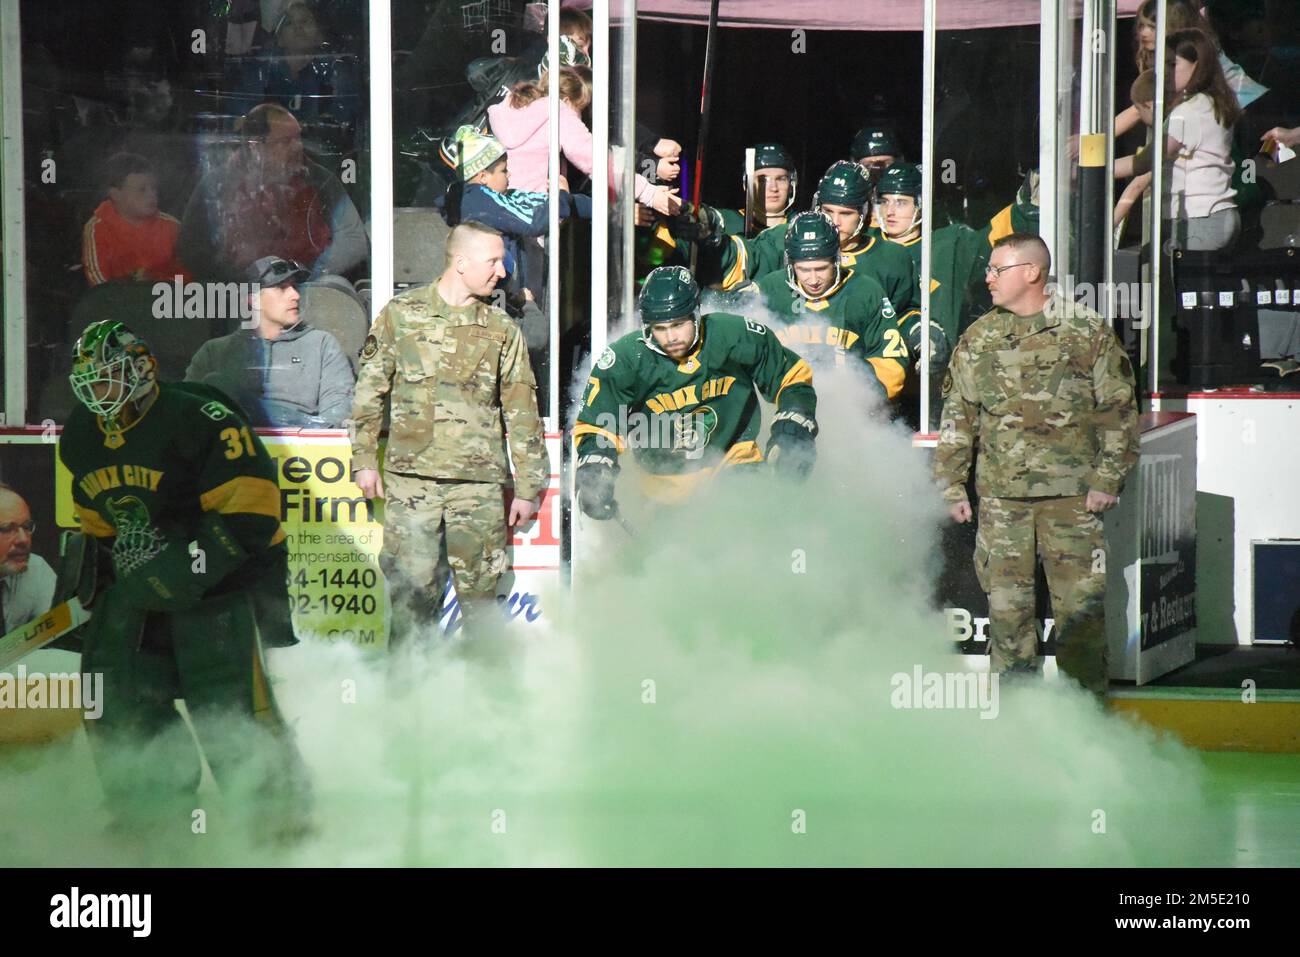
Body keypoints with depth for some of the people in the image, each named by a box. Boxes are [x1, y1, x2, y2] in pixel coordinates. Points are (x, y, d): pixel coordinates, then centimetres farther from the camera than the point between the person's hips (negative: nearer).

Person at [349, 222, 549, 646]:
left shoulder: (502, 330, 10)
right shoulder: (402, 313, 5)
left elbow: (522, 411, 12)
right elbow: (370, 389, 9)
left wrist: (528, 487, 9)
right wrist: (364, 459, 5)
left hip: (479, 483, 1)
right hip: (411, 479, -1)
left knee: (481, 595, 1)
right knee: (412, 591, -2)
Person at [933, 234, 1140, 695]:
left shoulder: (1087, 332, 1)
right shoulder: (978, 340, 10)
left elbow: (1118, 410, 3)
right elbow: (957, 417, 14)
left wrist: (1107, 480, -3)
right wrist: (951, 486, 8)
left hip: (1071, 496, -3)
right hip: (1000, 497, 3)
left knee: (1080, 604, -4)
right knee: (1006, 604, 3)